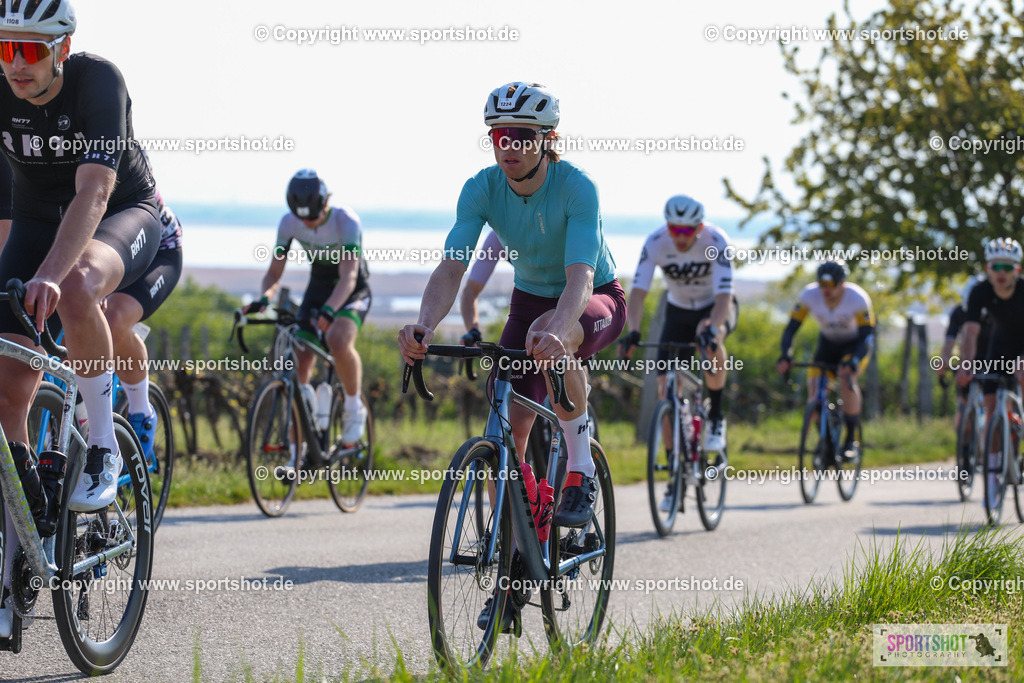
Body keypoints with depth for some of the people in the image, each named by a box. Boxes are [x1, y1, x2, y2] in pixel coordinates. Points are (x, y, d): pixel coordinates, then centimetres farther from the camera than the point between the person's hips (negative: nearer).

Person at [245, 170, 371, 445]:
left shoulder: (345, 220, -28)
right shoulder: (289, 223, -16)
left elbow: (348, 276, -37)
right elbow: (274, 272, -10)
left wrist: (328, 311, -55)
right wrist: (263, 299, -33)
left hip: (352, 292, -4)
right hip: (318, 287, 4)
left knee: (338, 340, -36)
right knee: (299, 365, -10)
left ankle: (354, 407, -10)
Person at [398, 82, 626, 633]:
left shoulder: (577, 188, -30)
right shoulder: (481, 189, -18)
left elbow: (579, 276, -41)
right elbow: (452, 267, -28)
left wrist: (556, 329, -62)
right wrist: (424, 326, -48)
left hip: (596, 300, -4)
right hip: (530, 297, 4)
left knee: (551, 335, -39)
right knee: (508, 427, -9)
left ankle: (581, 474, -23)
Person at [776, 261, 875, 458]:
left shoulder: (858, 299, -30)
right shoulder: (810, 295, -23)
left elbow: (868, 336, -34)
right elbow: (791, 328, -21)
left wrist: (854, 362, -52)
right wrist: (785, 356, -40)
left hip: (855, 345, -3)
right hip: (828, 344, 3)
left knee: (846, 378, -32)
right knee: (814, 386, -18)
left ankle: (851, 439, -19)